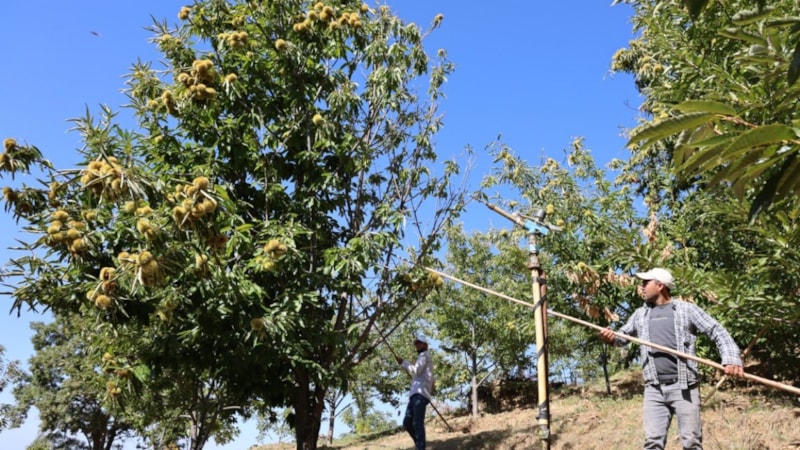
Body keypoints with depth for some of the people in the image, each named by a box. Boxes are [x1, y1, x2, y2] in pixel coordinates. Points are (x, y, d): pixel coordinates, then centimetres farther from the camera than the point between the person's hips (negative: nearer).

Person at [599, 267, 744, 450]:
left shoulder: (687, 309, 3)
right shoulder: (640, 314, 16)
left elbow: (718, 332, 1)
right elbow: (623, 336, 21)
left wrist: (731, 358, -16)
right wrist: (611, 338, -4)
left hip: (684, 387, -3)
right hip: (654, 389, 4)